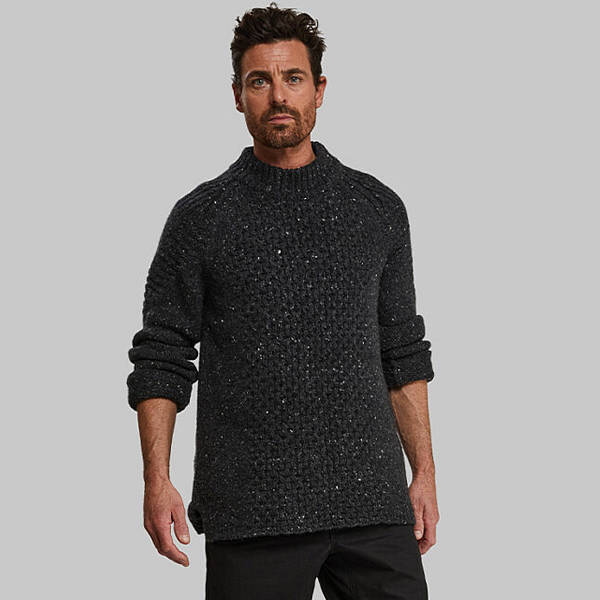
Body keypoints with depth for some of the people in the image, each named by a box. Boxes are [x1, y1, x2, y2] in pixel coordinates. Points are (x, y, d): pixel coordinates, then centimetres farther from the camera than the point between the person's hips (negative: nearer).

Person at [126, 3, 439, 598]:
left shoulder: (376, 208, 10)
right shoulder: (201, 218, 3)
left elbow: (402, 352, 15)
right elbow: (161, 359, 3)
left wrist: (424, 474, 10)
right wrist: (157, 483, -6)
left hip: (370, 501, 2)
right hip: (251, 513, -2)